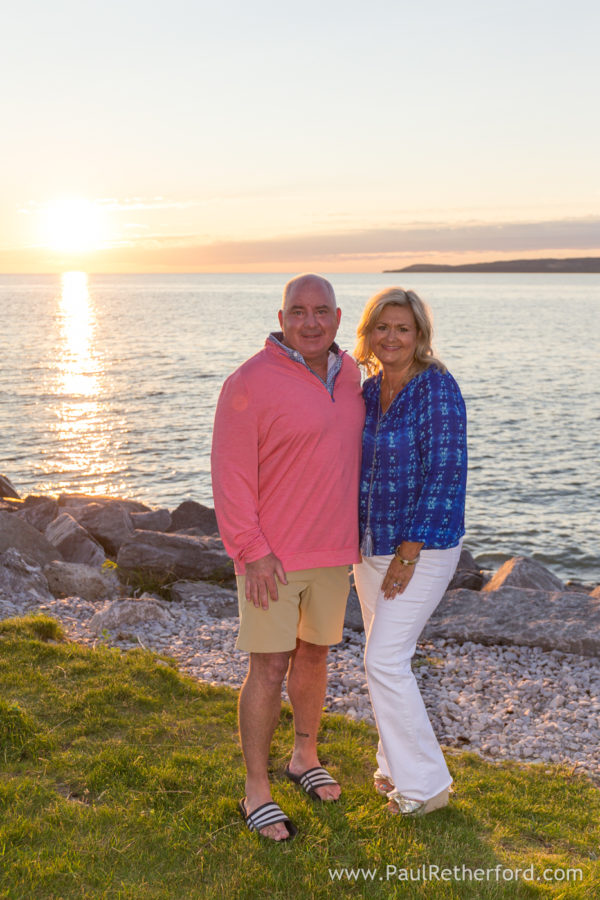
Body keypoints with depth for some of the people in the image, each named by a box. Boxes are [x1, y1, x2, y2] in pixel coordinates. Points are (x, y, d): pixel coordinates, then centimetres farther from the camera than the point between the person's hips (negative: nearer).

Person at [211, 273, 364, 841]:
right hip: (271, 555, -6)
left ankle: (305, 757, 38)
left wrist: (351, 532, 17)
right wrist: (251, 552, -20)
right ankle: (256, 791, 14)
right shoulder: (252, 382, -16)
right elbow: (231, 473, -16)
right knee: (270, 667, -1)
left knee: (314, 652, 18)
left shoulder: (346, 373, 6)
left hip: (332, 549, 6)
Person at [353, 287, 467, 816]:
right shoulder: (370, 390, 7)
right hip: (372, 544, 8)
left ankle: (426, 783, 8)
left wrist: (409, 552, -19)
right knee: (385, 657, 15)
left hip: (423, 546, -7)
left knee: (385, 660, -8)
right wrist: (355, 541, 11)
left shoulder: (437, 389, -16)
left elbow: (446, 475, -19)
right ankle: (397, 767, 31)